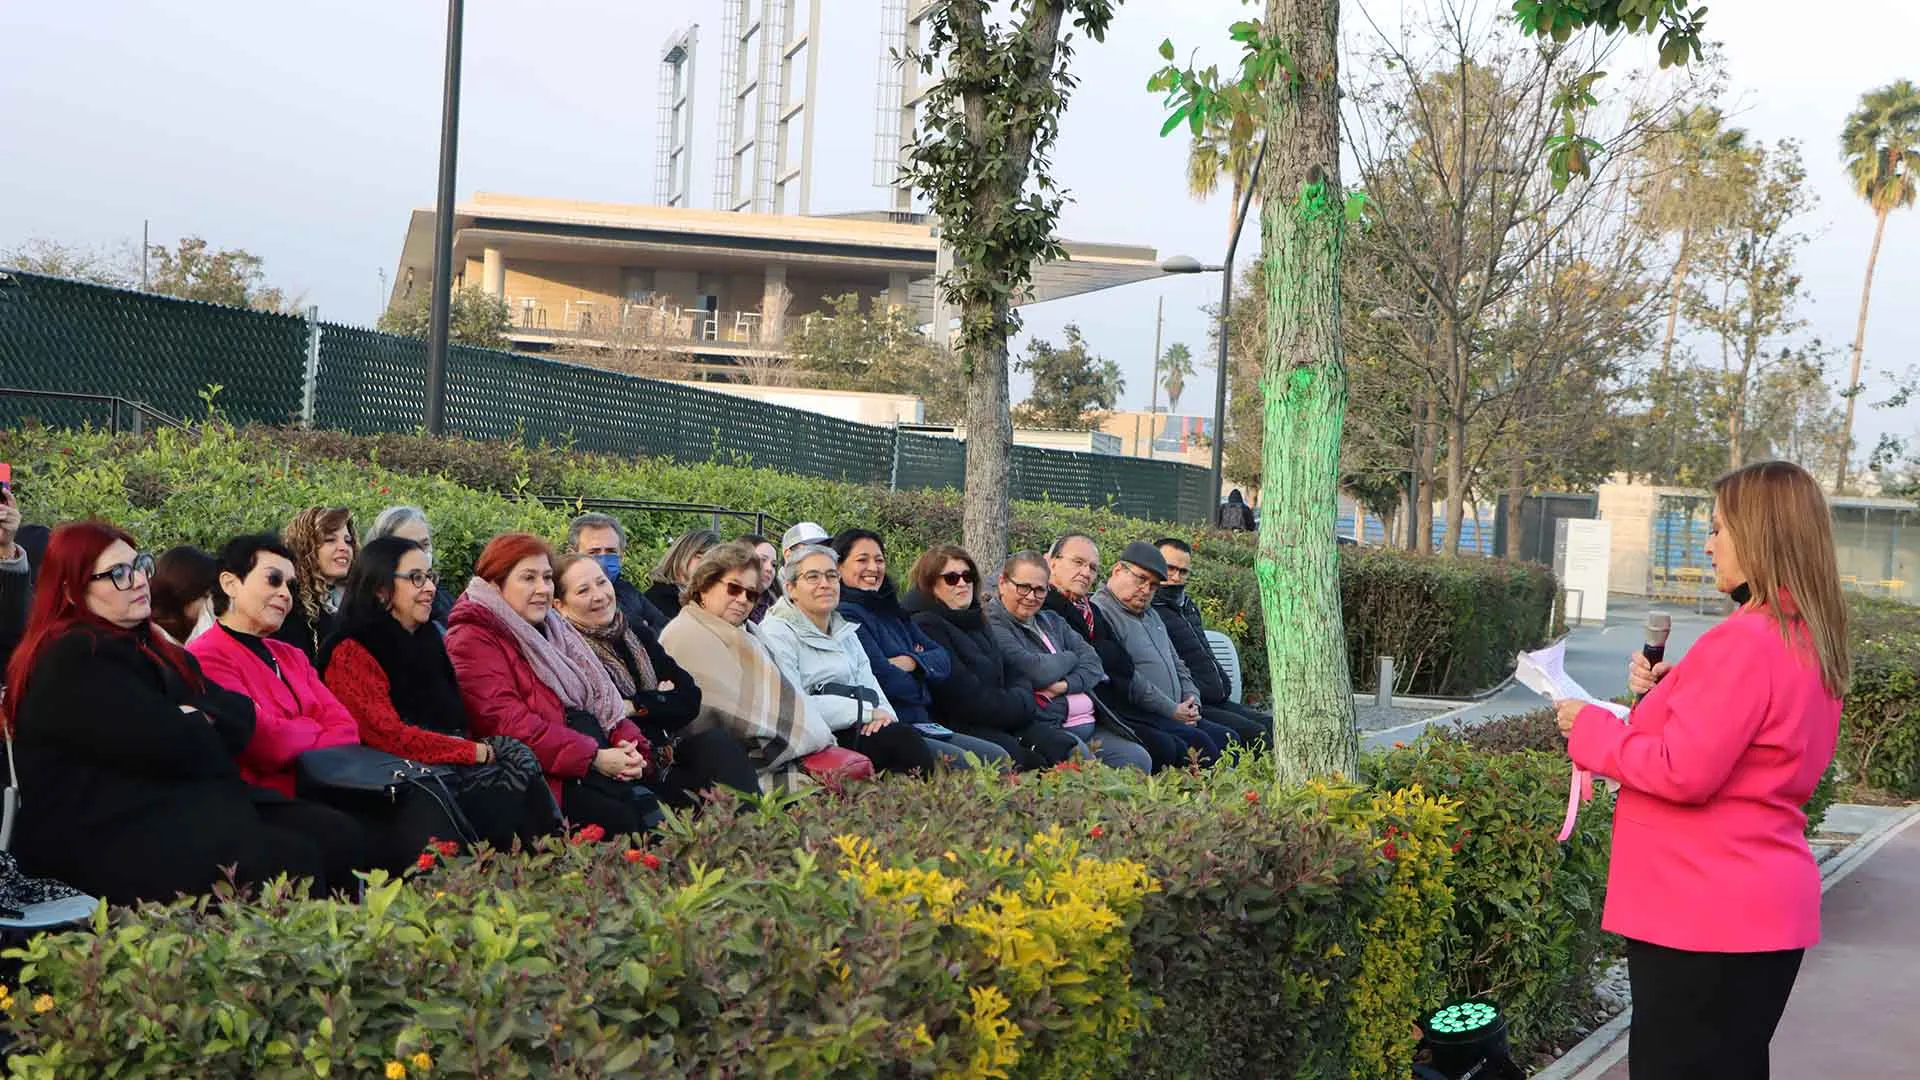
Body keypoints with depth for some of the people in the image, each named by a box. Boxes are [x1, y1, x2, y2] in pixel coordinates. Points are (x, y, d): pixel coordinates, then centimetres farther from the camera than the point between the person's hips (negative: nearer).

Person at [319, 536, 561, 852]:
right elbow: (388, 735, -14)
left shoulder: (432, 640, 21)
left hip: (455, 767, 7)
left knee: (520, 760, -24)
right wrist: (477, 752, -11)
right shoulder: (351, 654, -3)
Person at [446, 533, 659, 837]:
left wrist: (628, 744, -2)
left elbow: (601, 698, 20)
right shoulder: (473, 641, -1)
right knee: (627, 820, -30)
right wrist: (594, 758, -16)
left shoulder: (555, 631, 26)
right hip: (545, 778, -7)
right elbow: (509, 724, -13)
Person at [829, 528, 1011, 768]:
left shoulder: (893, 613, 21)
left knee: (1000, 757, -6)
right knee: (957, 760, -29)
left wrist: (912, 662, -8)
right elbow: (883, 678, -15)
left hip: (922, 726, 9)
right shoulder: (844, 615, -7)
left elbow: (944, 660, 14)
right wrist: (919, 686, 6)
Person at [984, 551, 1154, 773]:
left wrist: (1066, 684, -10)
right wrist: (1070, 658, 6)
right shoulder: (993, 625, -3)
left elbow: (1092, 662, 12)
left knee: (1139, 760, -13)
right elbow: (1037, 672, -15)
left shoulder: (1052, 621, 23)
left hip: (1090, 724, 8)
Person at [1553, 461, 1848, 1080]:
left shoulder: (1744, 641, -20)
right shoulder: (1808, 643, 11)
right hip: (1763, 908, 10)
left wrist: (1591, 729, -10)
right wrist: (1668, 693, 8)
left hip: (1705, 913, -10)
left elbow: (1685, 773, -23)